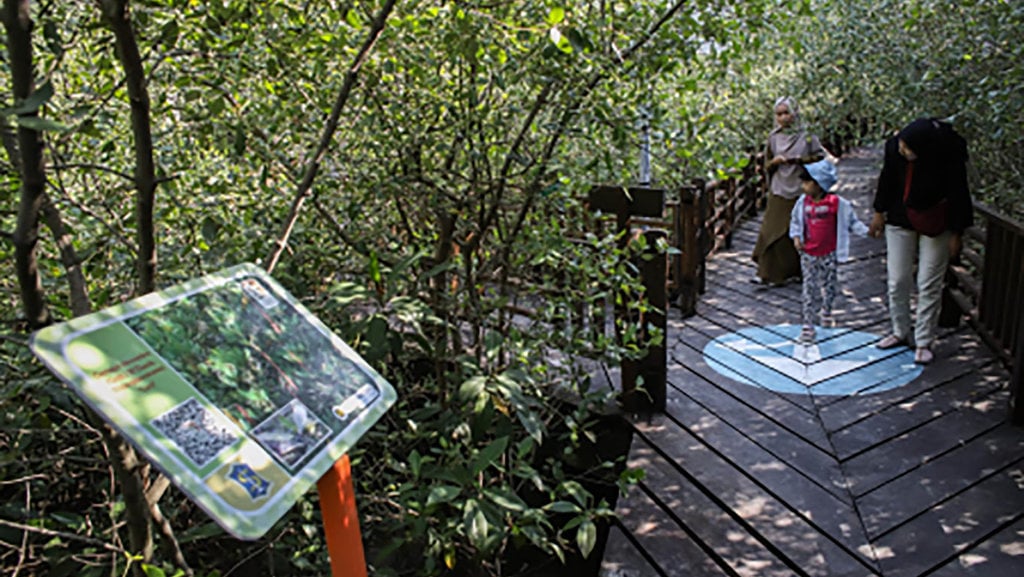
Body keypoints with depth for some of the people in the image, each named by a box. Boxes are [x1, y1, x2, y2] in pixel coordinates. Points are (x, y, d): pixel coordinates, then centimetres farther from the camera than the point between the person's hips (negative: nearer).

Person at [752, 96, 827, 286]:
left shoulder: (806, 137, -1)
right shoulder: (774, 138, 7)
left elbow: (820, 157, 2)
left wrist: (800, 160, -13)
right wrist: (775, 161, -10)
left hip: (799, 192, -2)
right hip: (779, 192, 2)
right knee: (772, 231, -3)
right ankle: (770, 272, 3)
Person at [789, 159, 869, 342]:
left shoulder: (836, 202, -11)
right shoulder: (803, 202, -2)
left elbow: (851, 221, -1)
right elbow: (795, 220, 11)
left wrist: (867, 231, -11)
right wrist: (796, 237, -3)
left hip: (829, 254, -1)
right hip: (808, 254, 1)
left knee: (829, 286, 12)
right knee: (809, 289, 2)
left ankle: (826, 310, 42)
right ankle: (808, 325, 7)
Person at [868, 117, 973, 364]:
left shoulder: (949, 156, -24)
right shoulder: (894, 146, -15)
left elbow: (958, 194, -13)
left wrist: (957, 233, -8)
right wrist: (879, 212, 9)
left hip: (935, 225, -3)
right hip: (900, 221, 3)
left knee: (929, 285, 1)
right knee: (897, 281, 7)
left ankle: (924, 342, 14)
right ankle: (901, 332, 26)